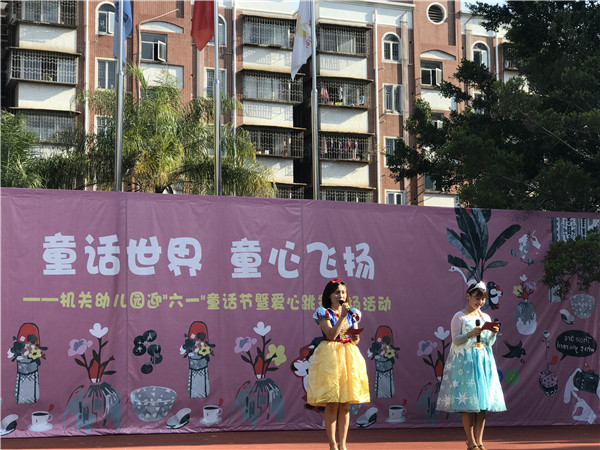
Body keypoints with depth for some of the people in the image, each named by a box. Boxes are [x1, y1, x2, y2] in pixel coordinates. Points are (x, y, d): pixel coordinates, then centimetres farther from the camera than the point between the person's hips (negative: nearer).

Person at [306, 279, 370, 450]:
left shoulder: (352, 313, 13)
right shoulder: (324, 313, 0)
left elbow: (356, 340, 13)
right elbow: (331, 334, -13)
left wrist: (355, 337, -9)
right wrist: (342, 316, -13)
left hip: (349, 357, 4)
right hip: (330, 358, -4)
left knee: (345, 405, 4)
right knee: (332, 404, -6)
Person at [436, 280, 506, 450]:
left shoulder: (486, 318, 14)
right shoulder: (459, 317, -1)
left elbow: (489, 343, 13)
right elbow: (455, 340, -7)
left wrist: (493, 334, -7)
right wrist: (470, 334, -22)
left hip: (483, 361, 5)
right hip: (465, 361, -5)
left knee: (483, 400, 0)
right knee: (467, 402, -8)